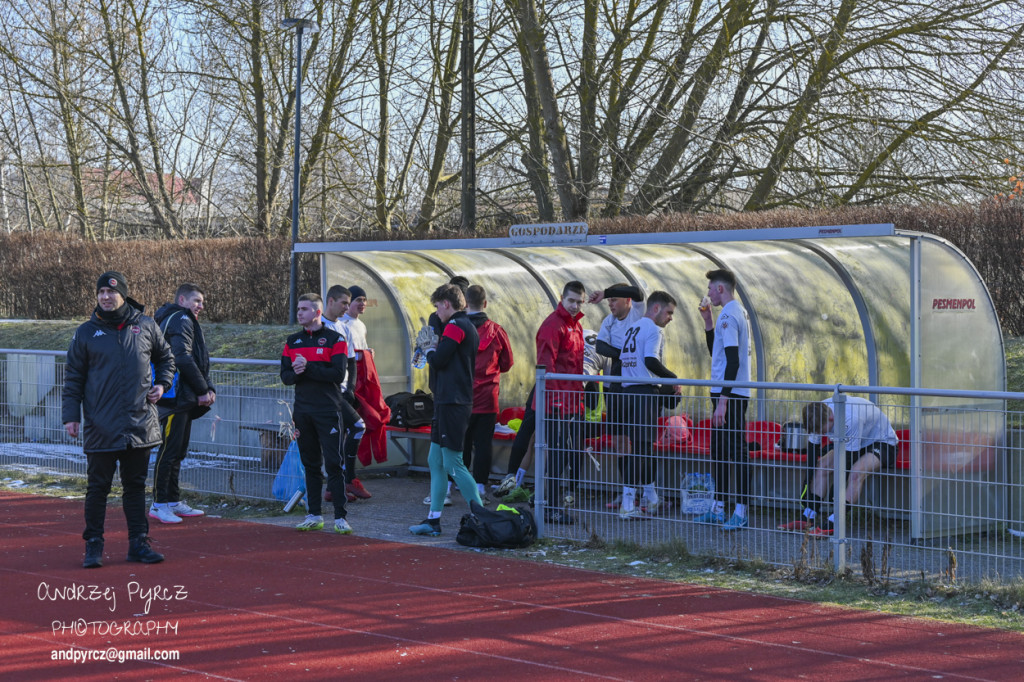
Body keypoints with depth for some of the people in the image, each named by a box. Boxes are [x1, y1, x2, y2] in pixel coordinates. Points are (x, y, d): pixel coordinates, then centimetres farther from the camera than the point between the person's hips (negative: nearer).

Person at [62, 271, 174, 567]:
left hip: (139, 425, 2)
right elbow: (73, 378, 5)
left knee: (136, 486, 8)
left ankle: (138, 543, 14)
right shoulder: (86, 333, 1)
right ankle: (93, 545, 8)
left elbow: (165, 357, 22)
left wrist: (162, 384, 6)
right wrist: (70, 415, -3)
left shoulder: (146, 327, 6)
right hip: (100, 427, -2)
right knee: (98, 487, 1)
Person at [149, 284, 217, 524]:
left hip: (184, 401, 11)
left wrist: (209, 388, 4)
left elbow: (198, 363, 20)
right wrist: (203, 390, -12)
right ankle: (159, 504, -6)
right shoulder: (181, 320, -9)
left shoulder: (185, 322, 23)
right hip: (175, 398, -11)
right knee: (169, 451, -8)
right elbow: (183, 360, -20)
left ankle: (173, 501, 22)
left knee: (177, 451, 15)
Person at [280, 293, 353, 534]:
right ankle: (314, 516, 14)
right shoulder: (293, 341, 13)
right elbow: (285, 377, 9)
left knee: (333, 464, -6)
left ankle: (340, 517, -5)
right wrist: (296, 373, -13)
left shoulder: (334, 339, -2)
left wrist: (308, 368, -18)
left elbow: (338, 374, -13)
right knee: (310, 464, 9)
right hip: (302, 410, 5)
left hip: (327, 410, -5)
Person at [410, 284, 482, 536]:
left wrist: (430, 351, 5)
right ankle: (433, 519, 14)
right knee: (435, 461, 12)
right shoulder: (470, 328, 18)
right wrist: (435, 352, 14)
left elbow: (438, 361, -16)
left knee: (453, 463, -8)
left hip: (452, 403, -10)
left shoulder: (455, 326, -12)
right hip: (450, 402, 10)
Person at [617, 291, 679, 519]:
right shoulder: (653, 329, -7)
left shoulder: (631, 330, 21)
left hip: (627, 390, 9)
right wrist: (673, 378, -7)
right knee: (641, 447, -9)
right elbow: (651, 361, -19)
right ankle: (628, 504, -12)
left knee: (644, 447, 16)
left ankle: (651, 498, 23)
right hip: (645, 392, -9)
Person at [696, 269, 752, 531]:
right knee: (718, 451, 15)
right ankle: (718, 508, 20)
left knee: (735, 451, -10)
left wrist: (723, 400, -24)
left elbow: (733, 361, -22)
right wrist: (708, 321, 16)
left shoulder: (728, 316, -15)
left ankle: (741, 512, -10)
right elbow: (716, 352, 26)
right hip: (726, 393, 11)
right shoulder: (739, 312, 17)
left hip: (730, 394, -11)